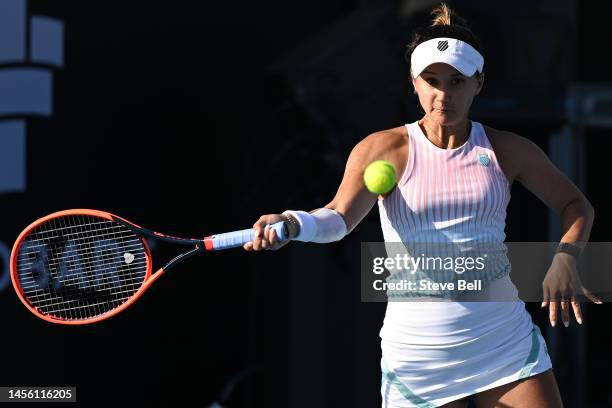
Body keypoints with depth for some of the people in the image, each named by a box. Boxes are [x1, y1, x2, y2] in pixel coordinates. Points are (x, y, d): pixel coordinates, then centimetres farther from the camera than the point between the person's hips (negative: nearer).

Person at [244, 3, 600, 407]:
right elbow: (341, 215, -18)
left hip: (506, 342, 2)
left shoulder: (507, 150, 4)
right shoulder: (383, 150, -3)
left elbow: (576, 204, 14)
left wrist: (565, 258, -5)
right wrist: (294, 223, -39)